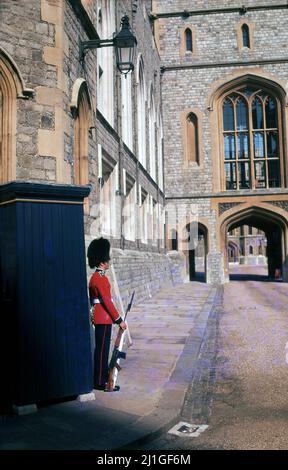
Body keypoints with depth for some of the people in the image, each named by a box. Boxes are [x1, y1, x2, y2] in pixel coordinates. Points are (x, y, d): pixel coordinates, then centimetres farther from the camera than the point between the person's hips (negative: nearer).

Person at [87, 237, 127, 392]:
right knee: (102, 350, -3)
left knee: (102, 349, 16)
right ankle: (101, 382, 4)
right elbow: (107, 301, -21)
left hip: (100, 318, 10)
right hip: (104, 318, -10)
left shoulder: (95, 277, 14)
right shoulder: (101, 278, -18)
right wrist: (119, 320, -18)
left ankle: (102, 377, 25)